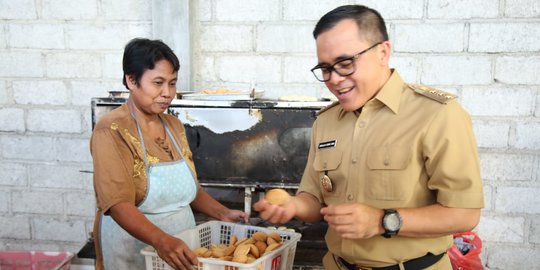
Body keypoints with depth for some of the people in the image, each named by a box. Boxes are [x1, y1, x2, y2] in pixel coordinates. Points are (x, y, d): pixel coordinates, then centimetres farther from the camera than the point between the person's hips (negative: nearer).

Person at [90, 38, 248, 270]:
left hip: (180, 246, 6)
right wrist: (162, 240, -37)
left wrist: (222, 213, 3)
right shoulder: (112, 131, -15)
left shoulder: (174, 126, 5)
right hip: (134, 249, -6)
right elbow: (118, 204, -24)